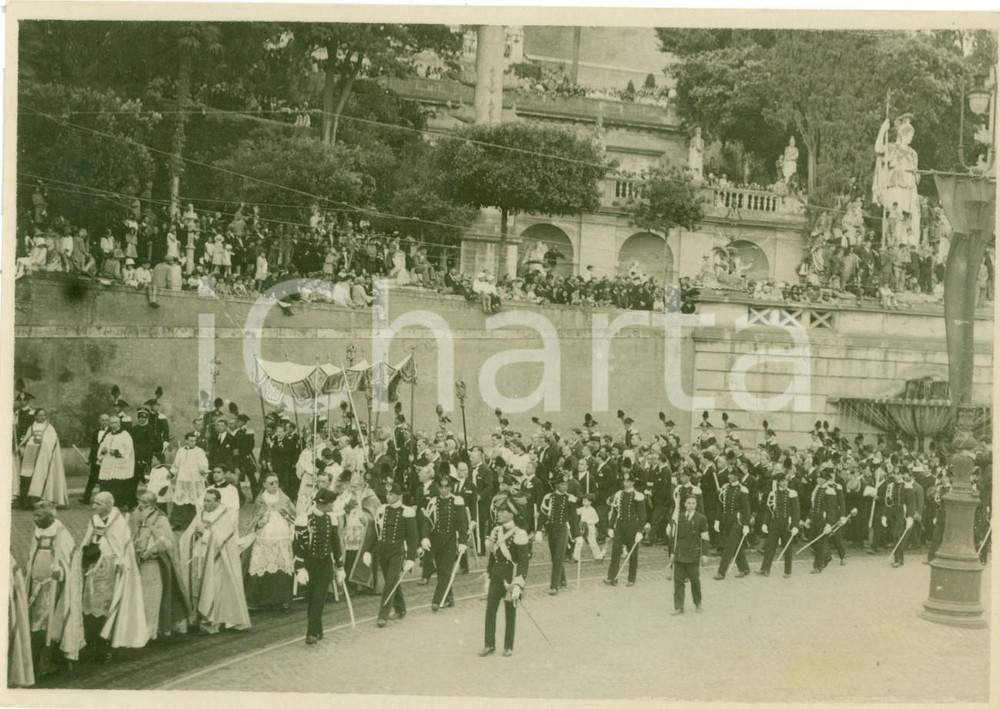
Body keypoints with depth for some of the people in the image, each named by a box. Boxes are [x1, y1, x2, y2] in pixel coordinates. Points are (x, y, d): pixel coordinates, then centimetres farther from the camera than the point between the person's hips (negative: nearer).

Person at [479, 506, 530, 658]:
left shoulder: (518, 534, -14)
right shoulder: (495, 532, 6)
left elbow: (523, 563, -14)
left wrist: (518, 586, -18)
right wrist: (488, 579, 14)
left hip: (510, 577, -5)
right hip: (496, 576, 6)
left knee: (510, 613, 6)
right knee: (490, 610, 4)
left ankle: (508, 646, 18)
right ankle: (490, 645, 15)